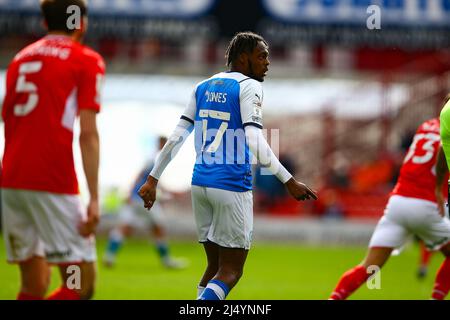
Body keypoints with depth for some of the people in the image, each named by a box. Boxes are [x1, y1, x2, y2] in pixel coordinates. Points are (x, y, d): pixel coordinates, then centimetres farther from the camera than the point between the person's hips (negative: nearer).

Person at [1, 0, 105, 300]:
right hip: (54, 183, -6)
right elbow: (88, 134, -7)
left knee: (33, 286, 11)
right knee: (82, 286, -1)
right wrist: (94, 199, -10)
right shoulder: (87, 61, 1)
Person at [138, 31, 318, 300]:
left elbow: (177, 138, 11)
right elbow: (255, 142, -18)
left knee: (215, 265, 16)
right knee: (230, 272, -2)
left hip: (200, 184, 7)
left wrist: (153, 179, 15)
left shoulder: (203, 87, 14)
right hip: (232, 187, -7)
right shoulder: (249, 87, -6)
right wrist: (289, 182, -19)